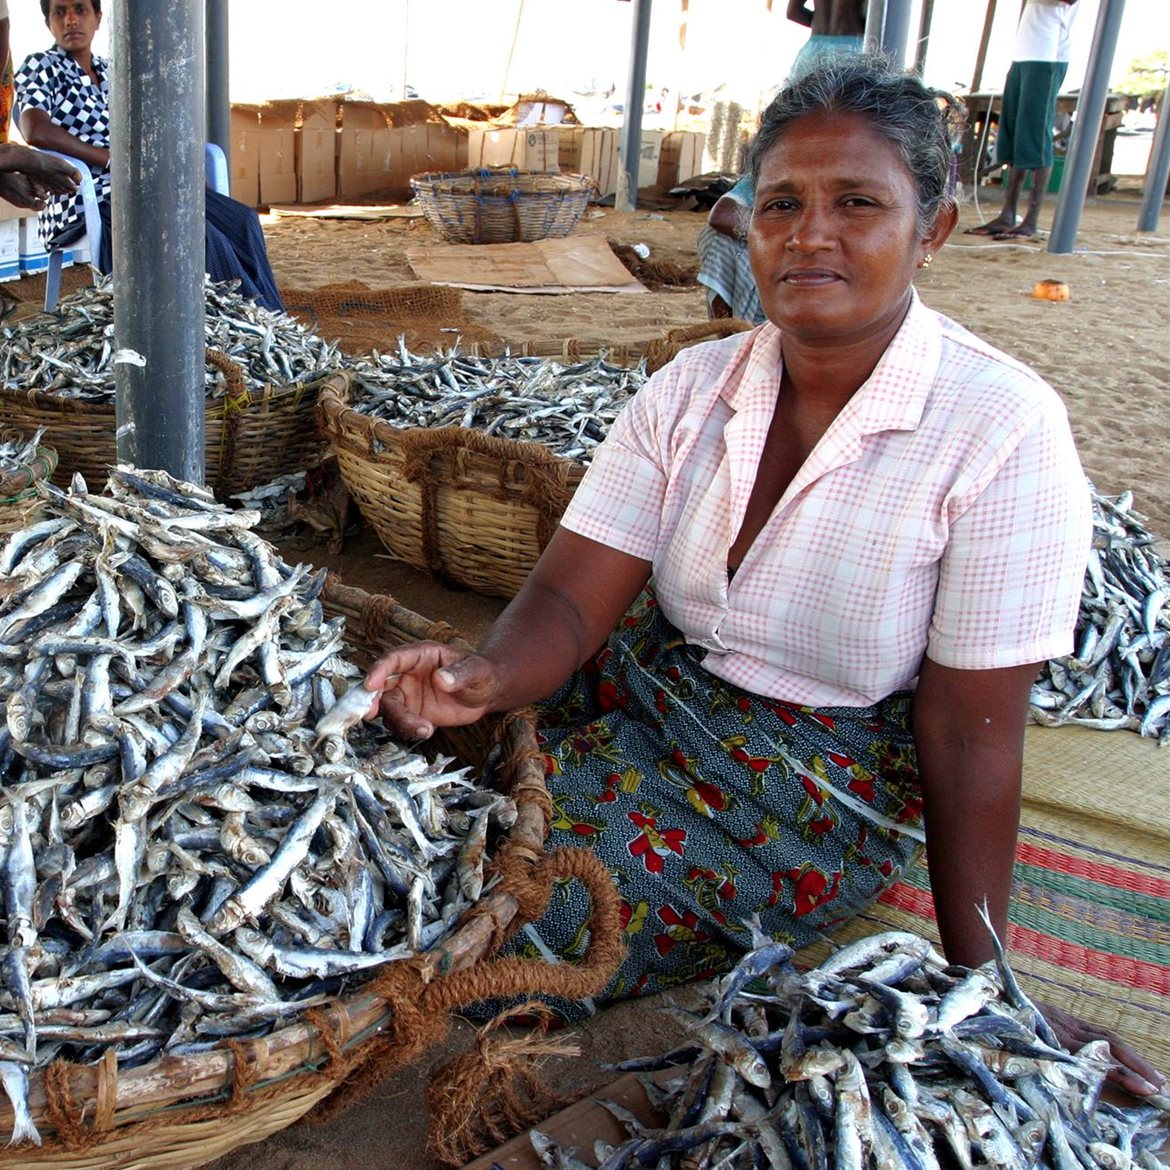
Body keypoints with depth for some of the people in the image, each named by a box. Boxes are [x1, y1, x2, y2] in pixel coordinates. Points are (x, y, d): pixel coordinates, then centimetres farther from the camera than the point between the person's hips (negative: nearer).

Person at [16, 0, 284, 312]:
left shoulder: (112, 73, 23)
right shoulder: (40, 67, 4)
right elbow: (35, 130, -14)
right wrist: (111, 158, -18)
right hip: (86, 201, -7)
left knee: (241, 222, -13)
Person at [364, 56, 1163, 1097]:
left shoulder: (1002, 430, -17)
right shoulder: (692, 389, -4)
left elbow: (970, 732, -16)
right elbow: (574, 593, -10)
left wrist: (978, 982, -13)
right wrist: (487, 677, -32)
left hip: (829, 787, -4)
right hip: (650, 693, 5)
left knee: (539, 912, -20)